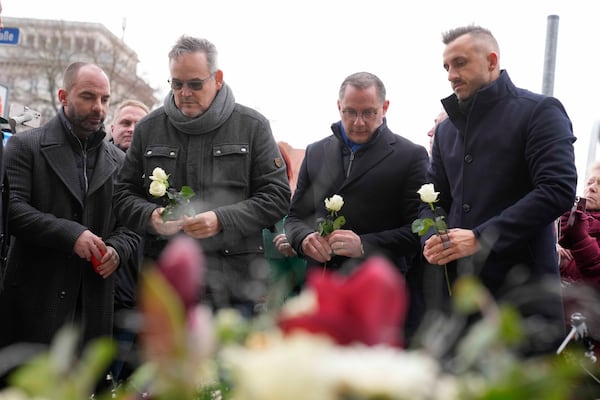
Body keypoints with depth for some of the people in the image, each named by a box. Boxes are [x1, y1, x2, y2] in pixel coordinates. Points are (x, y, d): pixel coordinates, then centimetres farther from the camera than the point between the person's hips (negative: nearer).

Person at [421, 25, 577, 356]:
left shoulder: (539, 112, -2)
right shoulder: (447, 130, 18)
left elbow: (558, 190, -15)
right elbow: (432, 198, 19)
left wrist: (480, 238, -20)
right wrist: (432, 240, -5)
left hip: (523, 292, -5)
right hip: (459, 290, 6)